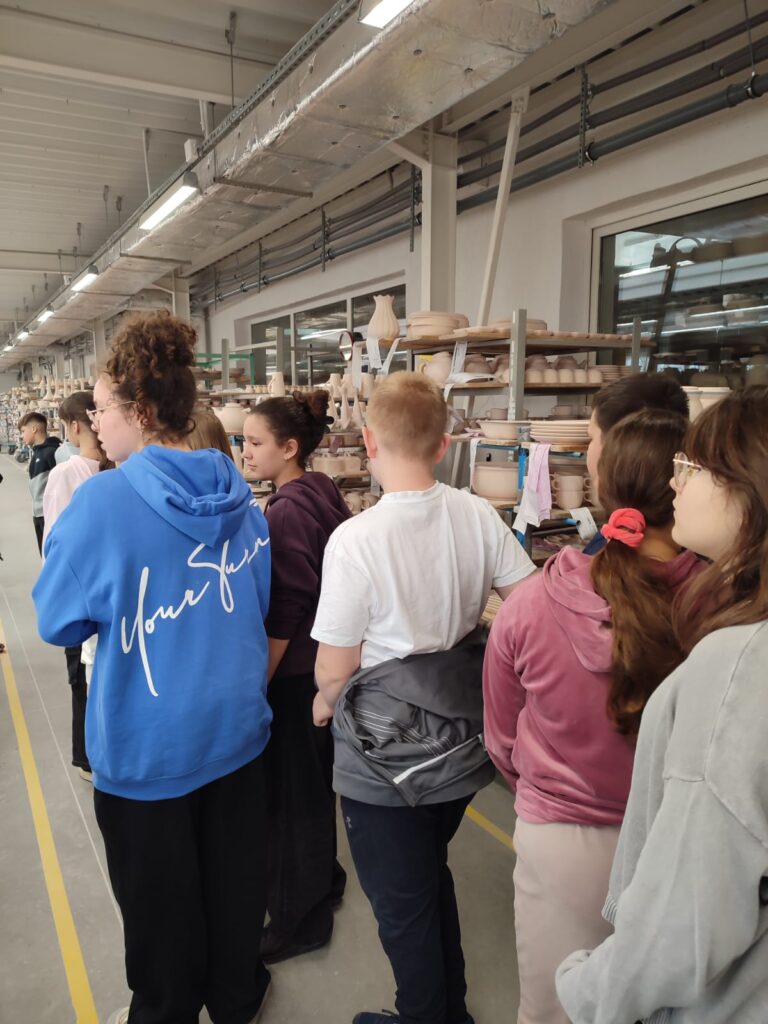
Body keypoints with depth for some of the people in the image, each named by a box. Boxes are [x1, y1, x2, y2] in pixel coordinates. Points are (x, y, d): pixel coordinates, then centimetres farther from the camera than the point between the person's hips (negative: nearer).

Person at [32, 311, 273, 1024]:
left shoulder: (102, 502, -21)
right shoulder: (239, 496, -4)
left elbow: (59, 623, -9)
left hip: (148, 746, -5)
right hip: (236, 728, 5)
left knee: (160, 898, 19)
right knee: (234, 876, 24)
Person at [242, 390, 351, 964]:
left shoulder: (287, 512, -23)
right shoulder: (323, 494, 4)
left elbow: (283, 616, -22)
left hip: (294, 672, -9)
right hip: (322, 663, 9)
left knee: (288, 791, 8)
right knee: (314, 781, 24)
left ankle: (298, 919, 28)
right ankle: (322, 879, 45)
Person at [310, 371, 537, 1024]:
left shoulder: (355, 539, -24)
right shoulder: (478, 516, -10)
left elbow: (335, 668, -17)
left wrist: (327, 700, 5)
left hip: (387, 753, -6)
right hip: (461, 737, 6)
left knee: (402, 904, 19)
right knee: (433, 877, 30)